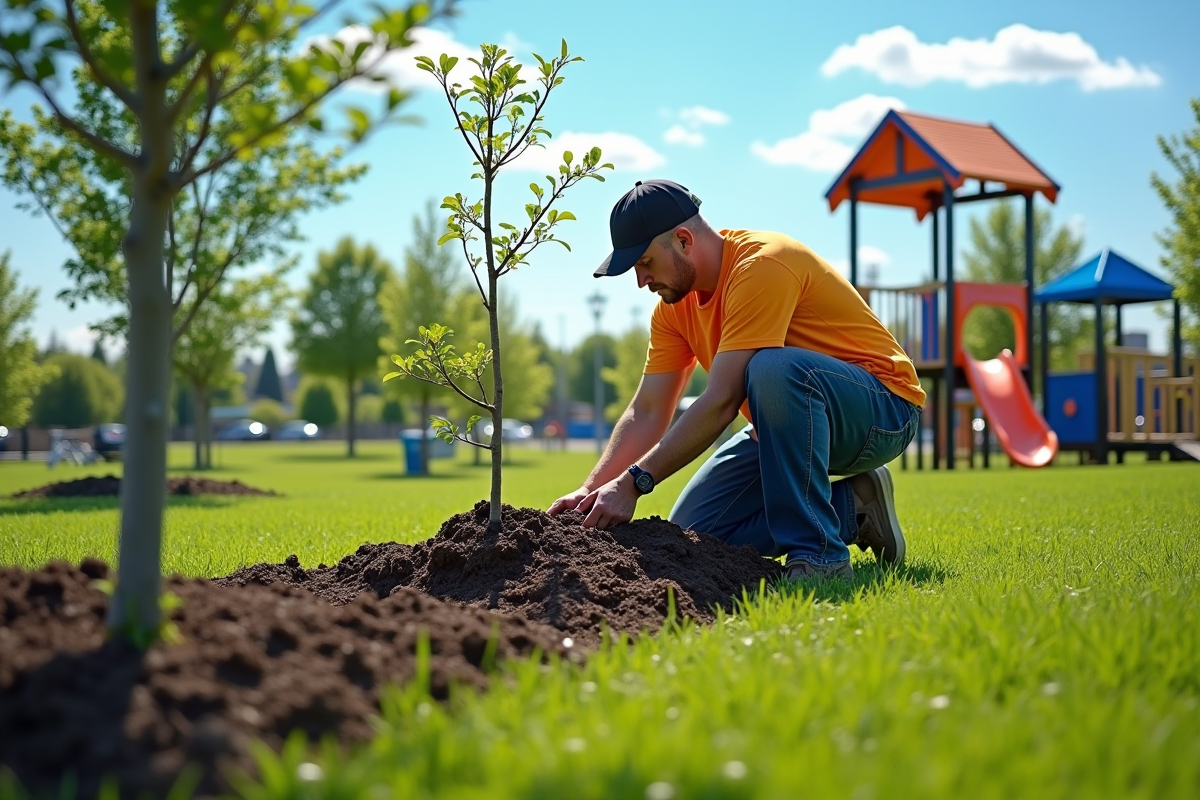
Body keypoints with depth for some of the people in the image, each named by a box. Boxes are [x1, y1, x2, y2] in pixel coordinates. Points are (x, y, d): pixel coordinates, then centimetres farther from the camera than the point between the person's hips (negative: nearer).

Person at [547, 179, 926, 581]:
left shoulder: (761, 265, -25)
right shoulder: (674, 304, 2)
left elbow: (721, 402, -31)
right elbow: (647, 412, 0)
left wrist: (633, 482, -32)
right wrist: (591, 490, -14)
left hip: (883, 410, -9)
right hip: (791, 422, 9)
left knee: (772, 368, -39)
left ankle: (818, 555, -28)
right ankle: (853, 508, 6)